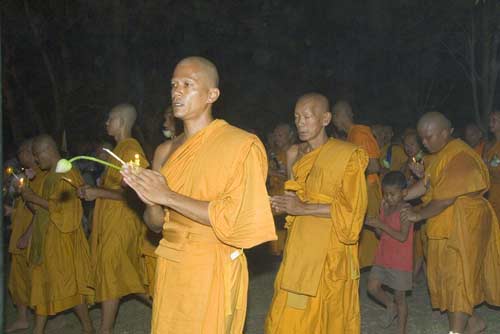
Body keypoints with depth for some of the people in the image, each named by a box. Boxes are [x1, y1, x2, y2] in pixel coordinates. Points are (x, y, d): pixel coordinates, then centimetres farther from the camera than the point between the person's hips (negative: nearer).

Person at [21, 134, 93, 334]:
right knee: (43, 281, 10)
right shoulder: (51, 175, 14)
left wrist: (34, 198, -13)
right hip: (46, 237, 9)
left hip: (61, 237, -9)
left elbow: (62, 207, -19)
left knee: (69, 281, -3)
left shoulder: (65, 174, -13)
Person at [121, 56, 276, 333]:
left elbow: (237, 217, -19)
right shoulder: (167, 151, 10)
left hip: (212, 271, -6)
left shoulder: (242, 146, -11)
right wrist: (151, 200, -10)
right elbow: (157, 224, 13)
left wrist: (169, 197, -17)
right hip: (169, 268, 6)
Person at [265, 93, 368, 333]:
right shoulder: (295, 154, 12)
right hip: (299, 248, 5)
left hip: (330, 252, -5)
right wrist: (283, 206, 3)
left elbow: (352, 210, -12)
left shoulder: (347, 156, -7)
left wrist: (303, 208, -16)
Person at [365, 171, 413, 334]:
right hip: (383, 257, 6)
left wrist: (381, 225, -23)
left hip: (400, 261, -6)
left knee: (399, 296, 4)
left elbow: (402, 236, -23)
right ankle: (391, 306, 26)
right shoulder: (385, 208, 6)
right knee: (372, 286, -3)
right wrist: (374, 225, -7)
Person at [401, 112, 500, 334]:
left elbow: (446, 198, -23)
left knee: (458, 277, -7)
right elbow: (426, 184, 13)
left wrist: (419, 215, -12)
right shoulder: (443, 154, 11)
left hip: (464, 226, -10)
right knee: (446, 276, 14)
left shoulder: (459, 157, -21)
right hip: (446, 226, 10)